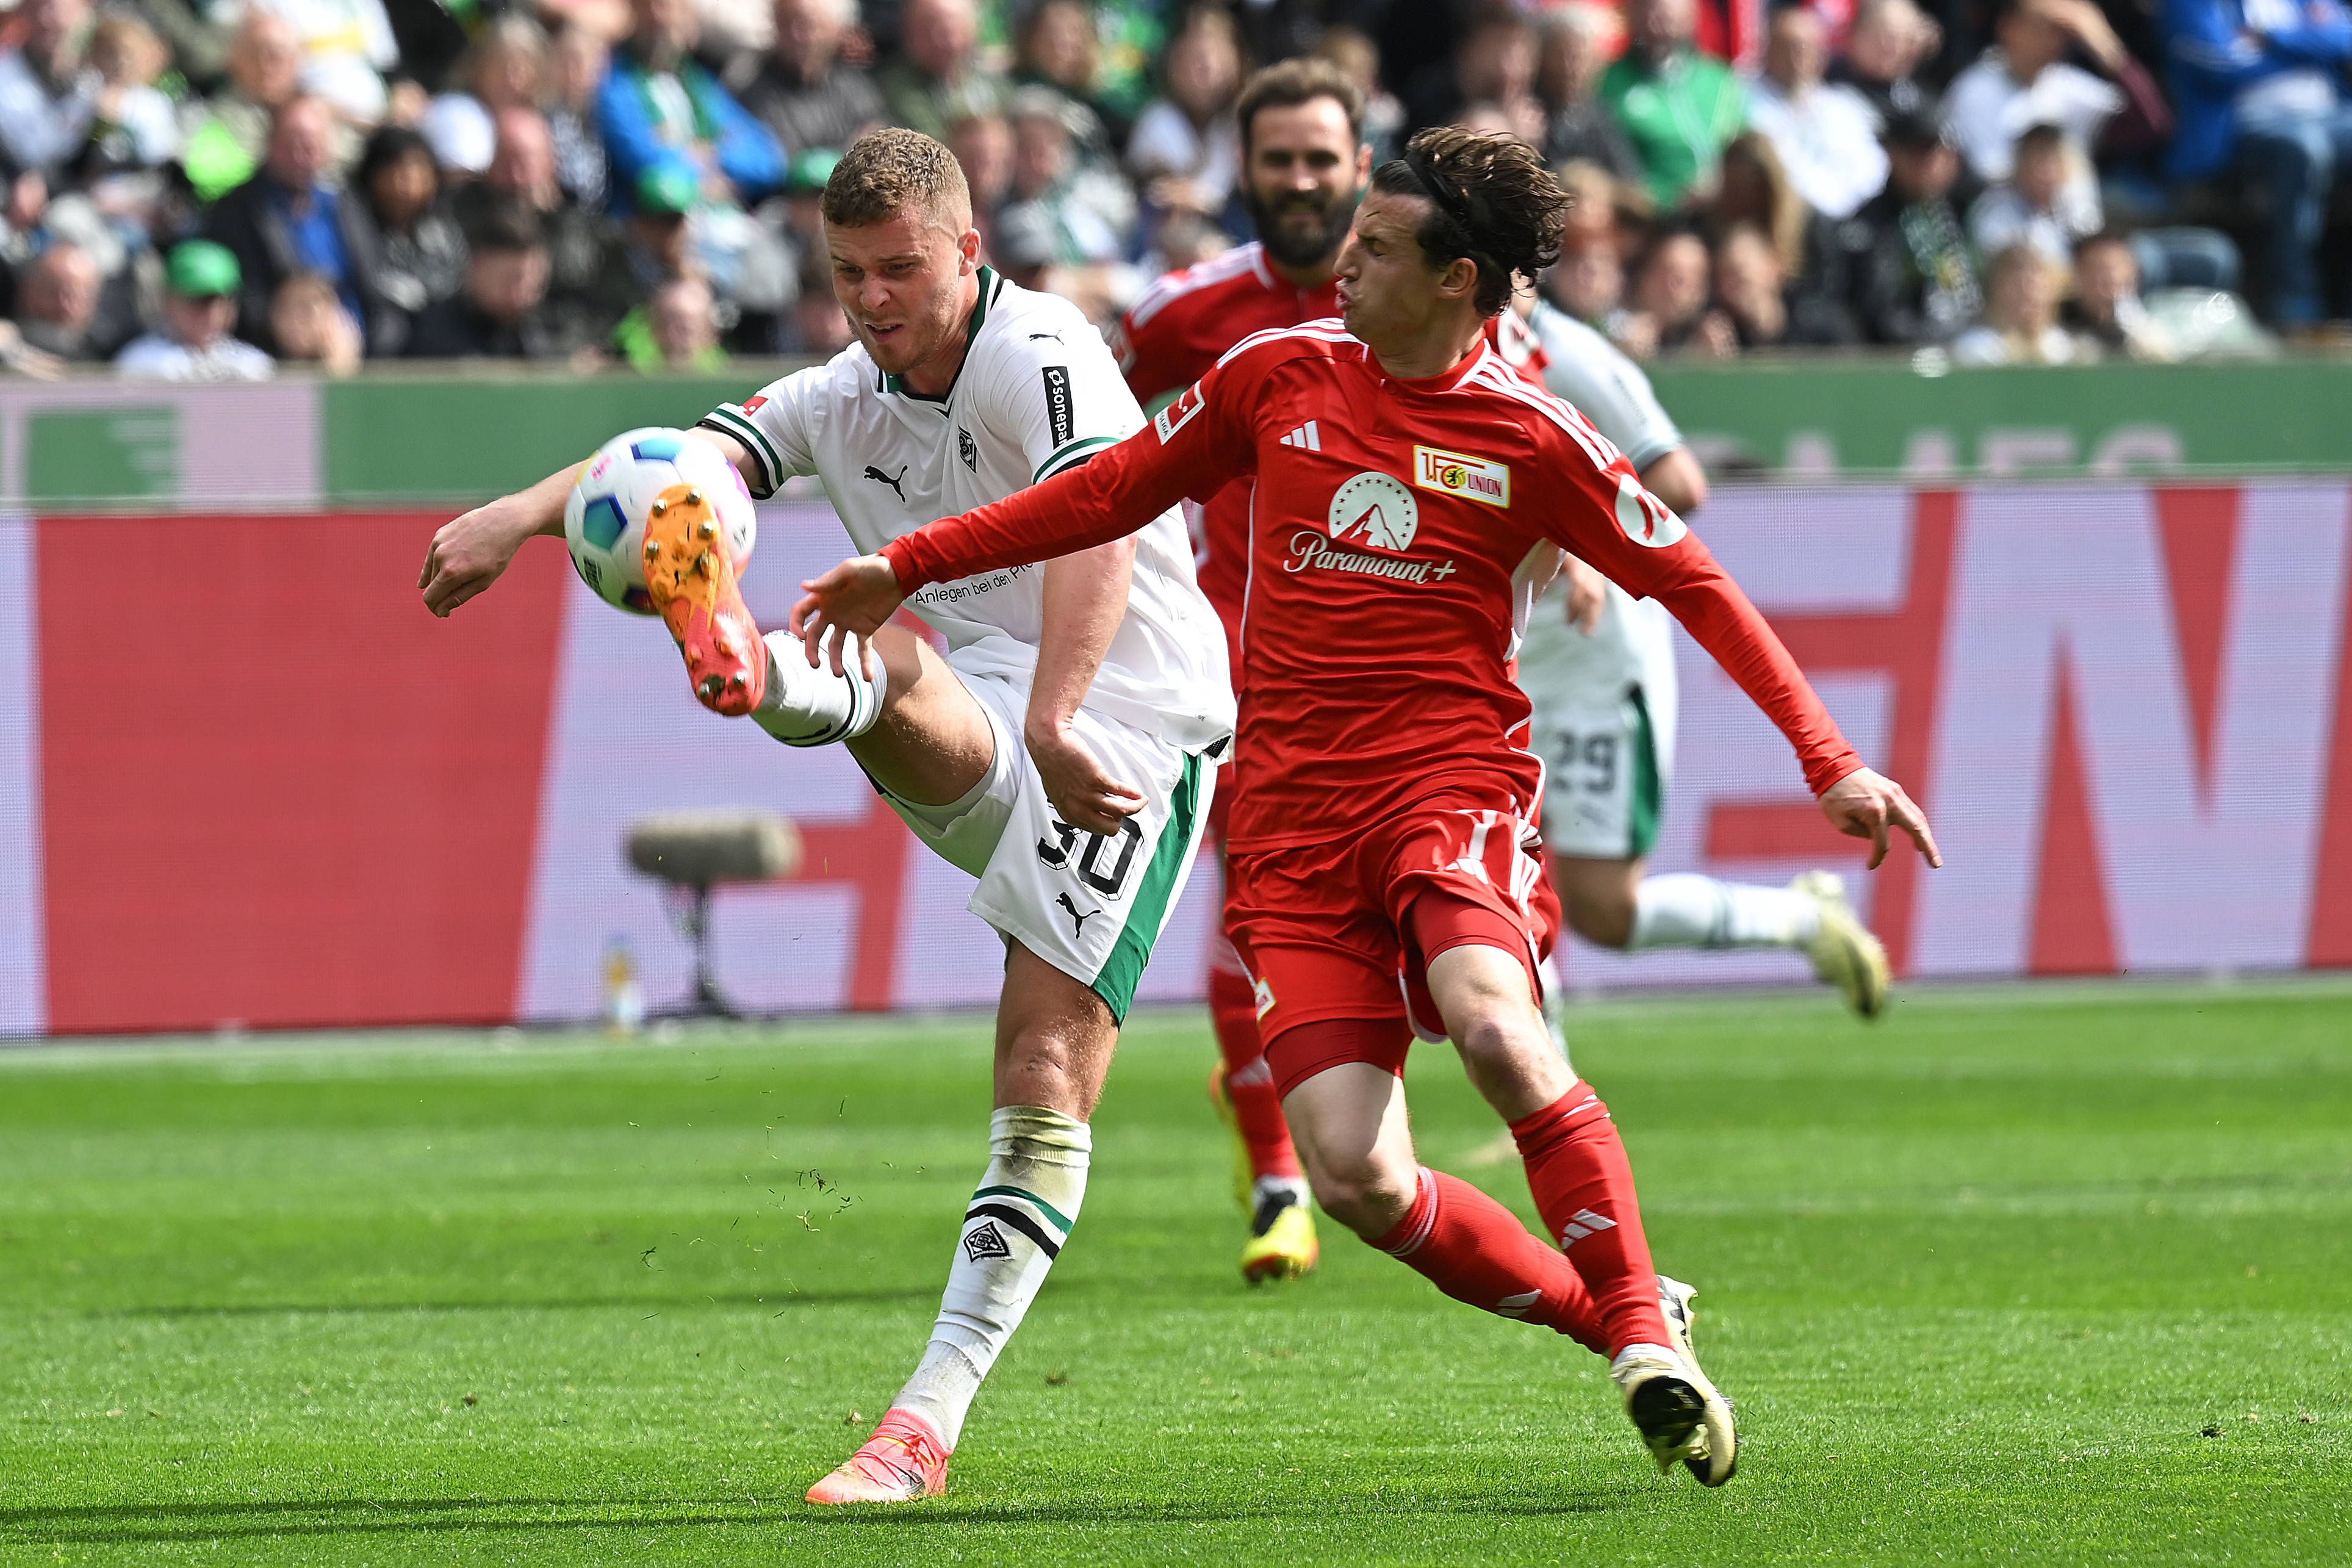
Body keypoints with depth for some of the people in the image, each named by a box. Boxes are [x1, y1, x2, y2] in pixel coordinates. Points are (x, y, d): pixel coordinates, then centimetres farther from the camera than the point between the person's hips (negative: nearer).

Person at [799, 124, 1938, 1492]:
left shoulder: (1530, 440, -1)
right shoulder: (1277, 375, 8)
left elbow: (1695, 586, 4)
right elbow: (1116, 492, 20)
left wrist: (1830, 762, -3)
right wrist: (909, 567, 20)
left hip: (1452, 783, -3)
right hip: (1293, 815, 3)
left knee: (1496, 1027, -35)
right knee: (1356, 1178, -13)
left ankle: (1646, 1329, -21)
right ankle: (1612, 1324, 6)